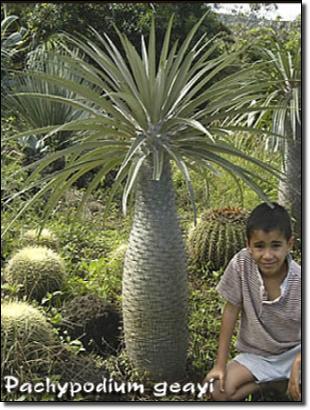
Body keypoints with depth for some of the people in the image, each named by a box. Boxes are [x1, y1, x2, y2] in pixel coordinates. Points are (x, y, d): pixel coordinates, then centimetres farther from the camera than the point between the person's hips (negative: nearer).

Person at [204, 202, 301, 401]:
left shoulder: (301, 280, -23)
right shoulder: (241, 264, -22)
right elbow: (231, 310, -13)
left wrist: (298, 363, -30)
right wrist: (220, 364, -11)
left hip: (293, 351, -2)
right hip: (256, 354, 2)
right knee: (219, 391, -19)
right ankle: (270, 383, 4)